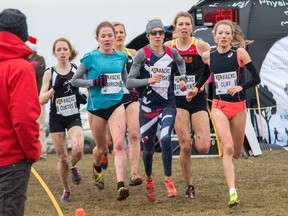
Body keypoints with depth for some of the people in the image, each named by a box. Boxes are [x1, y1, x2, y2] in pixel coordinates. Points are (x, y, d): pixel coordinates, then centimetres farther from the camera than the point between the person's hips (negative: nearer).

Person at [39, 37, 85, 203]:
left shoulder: (77, 70, -1)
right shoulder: (50, 73, -4)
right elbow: (41, 100, -8)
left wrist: (84, 97, -6)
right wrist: (54, 88, -23)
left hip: (74, 116, 0)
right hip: (56, 119, 0)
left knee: (77, 150, -24)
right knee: (62, 157, 4)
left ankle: (72, 166, 12)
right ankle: (66, 190, 24)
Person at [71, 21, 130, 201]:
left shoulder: (121, 56, 5)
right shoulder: (90, 58, -6)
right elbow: (75, 80, -1)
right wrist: (93, 82, -16)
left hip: (116, 103, 1)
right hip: (97, 106, -1)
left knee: (119, 144, -17)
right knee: (102, 148, 13)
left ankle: (121, 184, -24)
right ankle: (97, 168, 48)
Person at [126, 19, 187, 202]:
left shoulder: (171, 53, 3)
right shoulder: (142, 54, -7)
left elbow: (181, 62, 29)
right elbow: (129, 82, -8)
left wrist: (182, 78, 13)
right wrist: (148, 80, -22)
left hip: (168, 105, 1)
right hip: (148, 106, -1)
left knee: (165, 138, -23)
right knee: (148, 148, 7)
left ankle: (168, 180, -10)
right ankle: (149, 179, 36)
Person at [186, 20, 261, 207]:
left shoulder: (240, 53, -9)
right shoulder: (208, 56, -1)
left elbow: (256, 78, -5)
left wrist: (241, 87, -20)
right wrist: (196, 88, 6)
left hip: (239, 106, 0)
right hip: (219, 106, 0)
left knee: (236, 153, 11)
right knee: (228, 148, -18)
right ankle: (233, 193, -21)